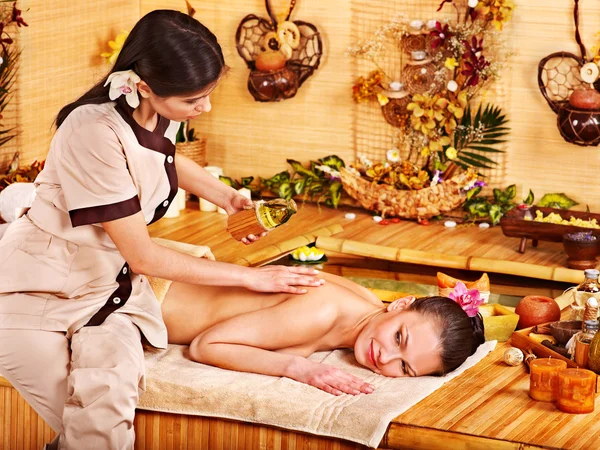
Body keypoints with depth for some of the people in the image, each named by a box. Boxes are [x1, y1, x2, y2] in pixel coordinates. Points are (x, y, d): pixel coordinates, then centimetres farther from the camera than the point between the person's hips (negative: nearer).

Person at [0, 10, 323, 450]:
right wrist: (250, 276, -15)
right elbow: (143, 257, -22)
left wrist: (226, 196, 6)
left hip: (111, 282, 5)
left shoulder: (161, 112, -8)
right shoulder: (95, 132, -30)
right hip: (42, 291, -5)